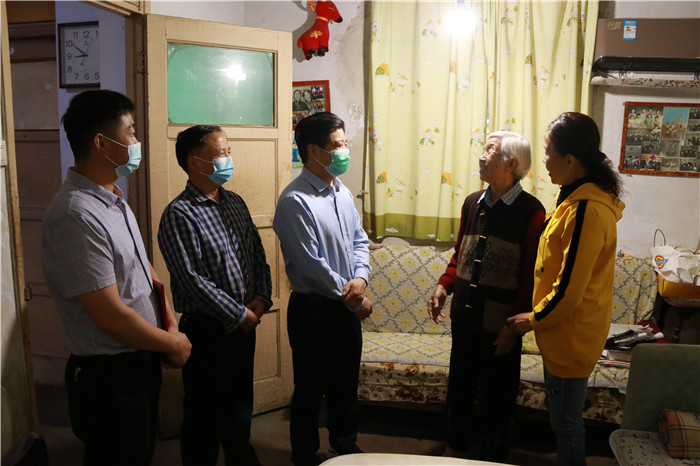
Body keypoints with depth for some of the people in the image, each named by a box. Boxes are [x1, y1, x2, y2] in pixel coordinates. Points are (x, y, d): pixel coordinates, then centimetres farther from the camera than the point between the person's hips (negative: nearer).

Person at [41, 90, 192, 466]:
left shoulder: (114, 199, 6)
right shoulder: (75, 216, -26)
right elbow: (111, 316, -27)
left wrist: (168, 321, 2)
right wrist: (173, 343, -12)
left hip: (142, 362, 9)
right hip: (109, 378, -9)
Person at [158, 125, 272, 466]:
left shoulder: (235, 203, 8)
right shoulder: (179, 215, -17)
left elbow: (258, 255, 12)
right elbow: (193, 281, -22)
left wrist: (261, 299, -2)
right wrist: (239, 315, -17)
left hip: (245, 323, 7)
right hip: (207, 328, -7)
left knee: (240, 403, 23)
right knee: (206, 411, 9)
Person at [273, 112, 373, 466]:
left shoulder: (342, 193, 7)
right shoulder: (295, 201, -19)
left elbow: (359, 240, 12)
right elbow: (311, 264, -21)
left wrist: (360, 278, -8)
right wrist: (354, 300, -13)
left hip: (347, 307, 7)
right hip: (314, 308, -7)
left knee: (346, 384, 21)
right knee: (310, 389, 10)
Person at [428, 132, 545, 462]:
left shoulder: (531, 212, -13)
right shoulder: (473, 203, 6)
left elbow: (532, 276, -13)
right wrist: (444, 285, 1)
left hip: (500, 325, -5)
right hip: (464, 317, 6)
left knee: (497, 398, 11)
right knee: (459, 387, 20)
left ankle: (493, 457, 32)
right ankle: (455, 448, 41)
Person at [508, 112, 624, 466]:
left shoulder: (585, 210, -27)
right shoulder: (583, 197, 6)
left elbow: (568, 289, -26)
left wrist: (533, 320, -11)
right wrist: (540, 316, 15)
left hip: (571, 335, -9)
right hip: (567, 330, 9)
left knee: (566, 422, 9)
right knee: (564, 416, 24)